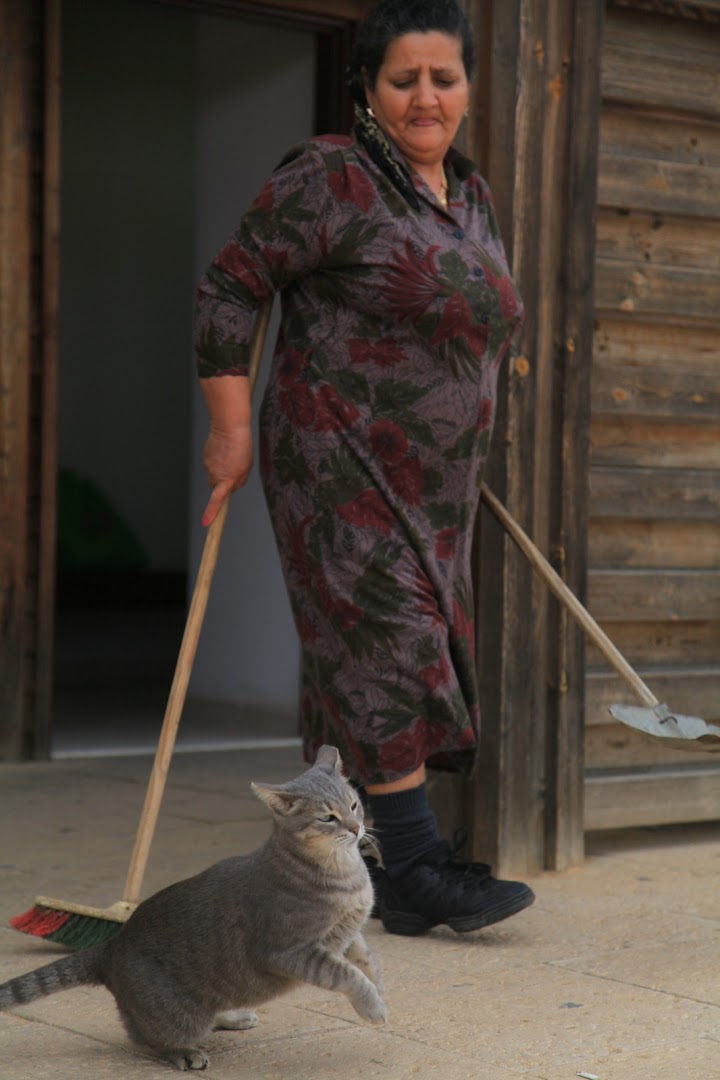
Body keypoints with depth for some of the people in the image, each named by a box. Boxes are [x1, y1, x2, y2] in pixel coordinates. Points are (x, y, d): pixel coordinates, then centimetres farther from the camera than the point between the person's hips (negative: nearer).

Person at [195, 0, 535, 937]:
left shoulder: (473, 196, 14)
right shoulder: (331, 177, -9)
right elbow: (230, 287, -9)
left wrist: (472, 450, 27)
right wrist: (231, 429, -14)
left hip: (432, 484, 8)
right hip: (340, 466, -8)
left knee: (396, 661, 9)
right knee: (386, 646, -11)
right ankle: (418, 871, -9)